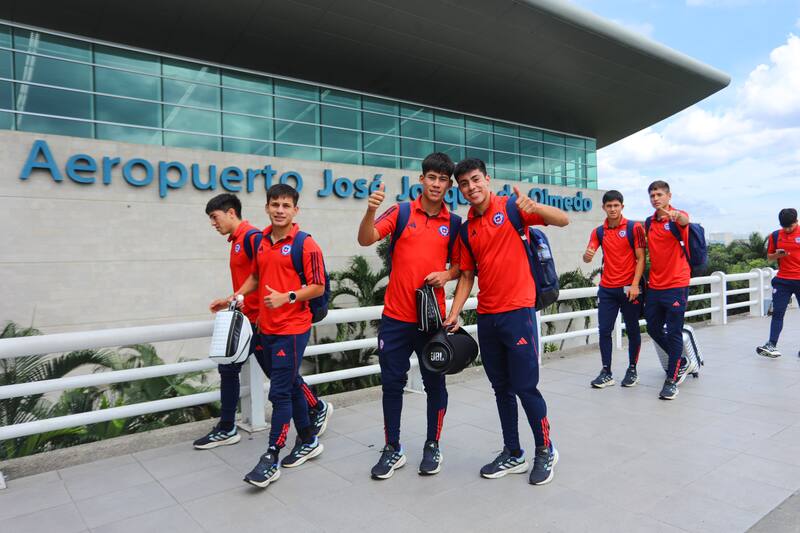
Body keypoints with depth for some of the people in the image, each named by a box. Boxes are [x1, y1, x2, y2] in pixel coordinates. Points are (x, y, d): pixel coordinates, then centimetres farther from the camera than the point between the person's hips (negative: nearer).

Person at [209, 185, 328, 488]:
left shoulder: (305, 244, -10)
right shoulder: (261, 242, 10)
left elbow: (318, 287, -11)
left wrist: (287, 297, -23)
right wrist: (233, 298, 14)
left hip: (292, 329, -7)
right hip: (265, 329, 7)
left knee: (280, 392, -4)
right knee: (290, 385, 16)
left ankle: (271, 458, 6)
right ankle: (308, 440, 32)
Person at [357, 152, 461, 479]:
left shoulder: (454, 223, 4)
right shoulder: (401, 212, -1)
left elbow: (458, 265, 13)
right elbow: (365, 240, -13)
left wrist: (446, 275, -9)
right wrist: (371, 210, -31)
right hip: (396, 316, -1)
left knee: (435, 383, 10)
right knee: (392, 382, 7)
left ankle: (432, 447, 28)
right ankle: (393, 449, 23)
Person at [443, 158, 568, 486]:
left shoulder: (511, 208, -3)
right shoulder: (466, 229, 11)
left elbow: (563, 221, -9)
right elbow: (467, 276, 13)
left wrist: (533, 207, -28)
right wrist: (454, 314, 3)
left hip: (517, 312, -5)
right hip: (486, 317, 6)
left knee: (525, 387, -1)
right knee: (501, 388, 12)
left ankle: (545, 450, 20)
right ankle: (513, 454, 26)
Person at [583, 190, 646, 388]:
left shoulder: (634, 227, -3)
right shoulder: (599, 232, 7)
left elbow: (641, 258, -6)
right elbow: (587, 258, 0)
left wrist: (635, 284, -15)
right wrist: (587, 255, -25)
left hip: (629, 288, -3)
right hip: (606, 289, 3)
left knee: (632, 330, 8)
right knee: (604, 330, 0)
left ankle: (632, 370, 21)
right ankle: (606, 373, 7)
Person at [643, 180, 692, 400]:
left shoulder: (678, 217, -7)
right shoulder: (648, 222, 10)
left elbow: (685, 221, -32)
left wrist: (676, 214, -56)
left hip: (676, 285, -6)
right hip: (654, 286, 6)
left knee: (673, 333, -2)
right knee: (654, 329, 13)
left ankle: (671, 380, 8)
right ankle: (681, 363, 34)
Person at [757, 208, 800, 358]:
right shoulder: (775, 235, 5)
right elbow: (769, 257, 13)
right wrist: (777, 255, -8)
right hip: (782, 280, 2)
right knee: (777, 313, 0)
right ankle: (772, 345, -1)